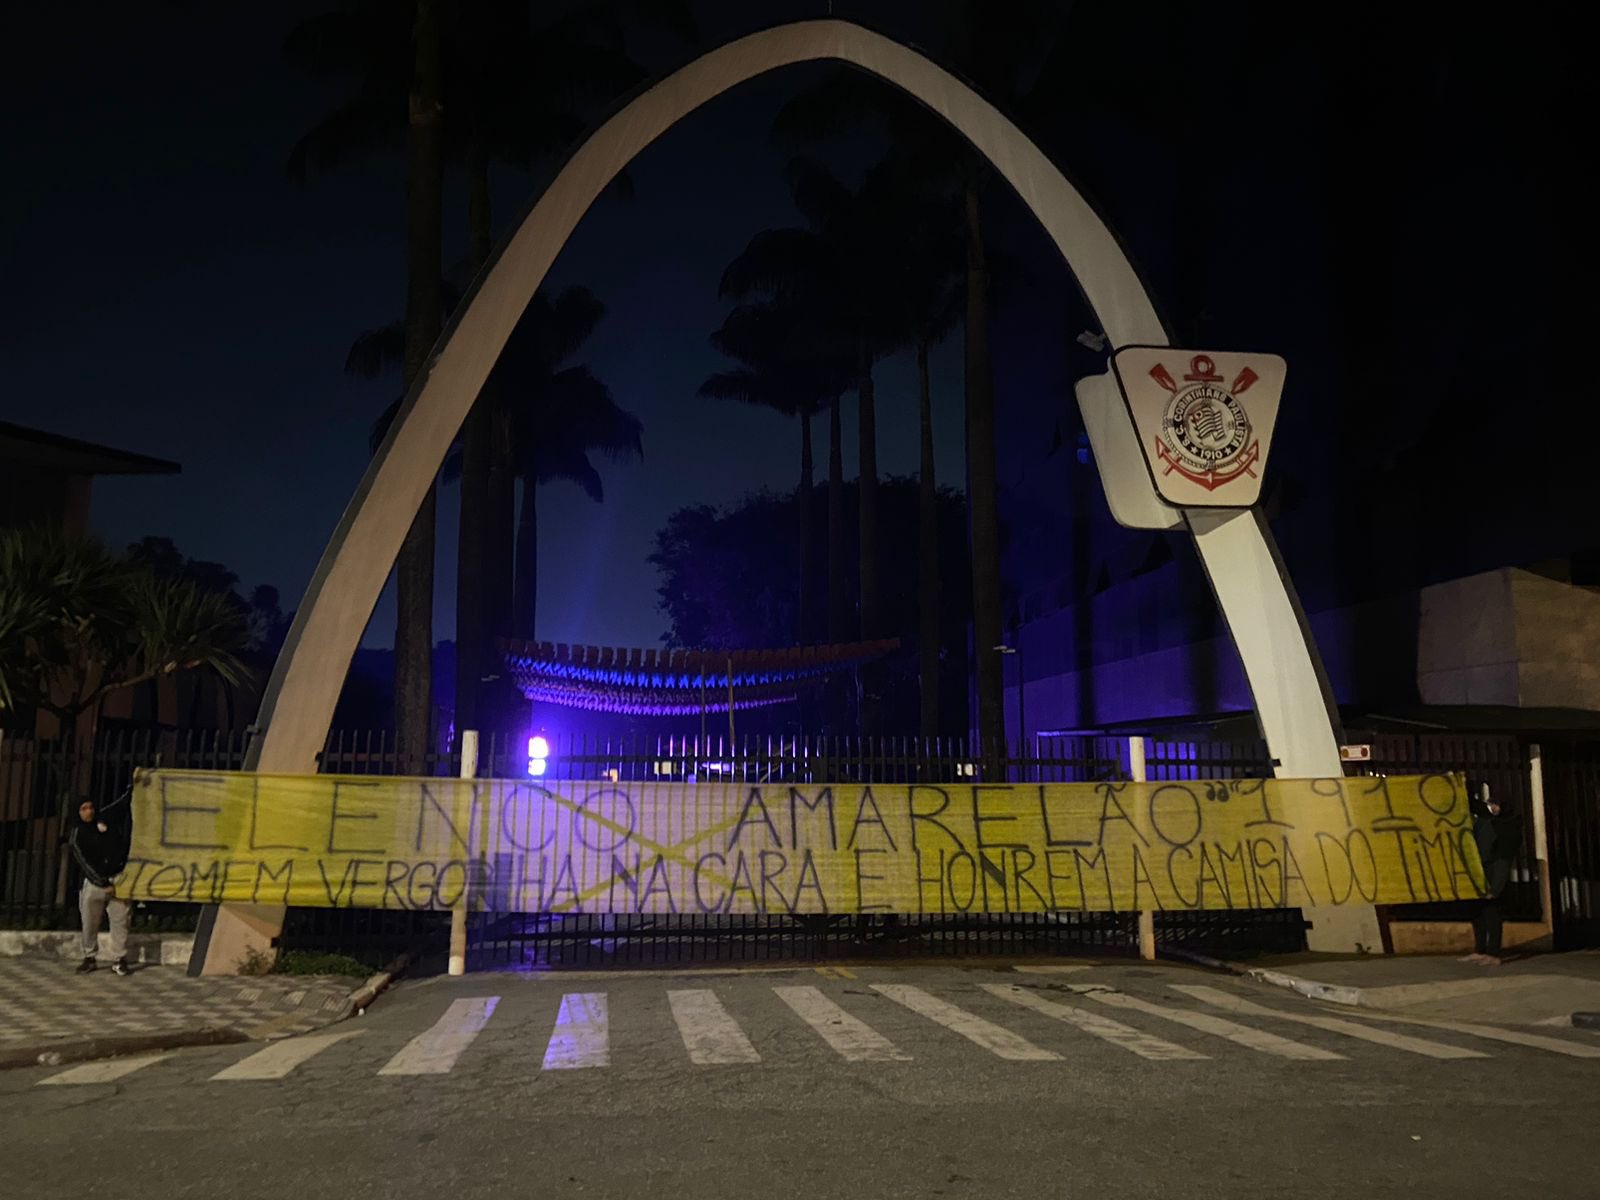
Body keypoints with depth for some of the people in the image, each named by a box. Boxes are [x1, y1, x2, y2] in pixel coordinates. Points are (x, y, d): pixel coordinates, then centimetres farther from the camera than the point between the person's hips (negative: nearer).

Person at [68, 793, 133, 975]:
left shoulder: (106, 817, 5)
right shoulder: (77, 836, -2)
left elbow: (124, 803, 16)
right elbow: (85, 864, -9)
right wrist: (104, 884, -15)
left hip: (117, 878, 1)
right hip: (94, 881, -1)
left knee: (120, 921, -5)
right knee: (89, 923, 3)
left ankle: (119, 960, -2)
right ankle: (89, 958, 20)